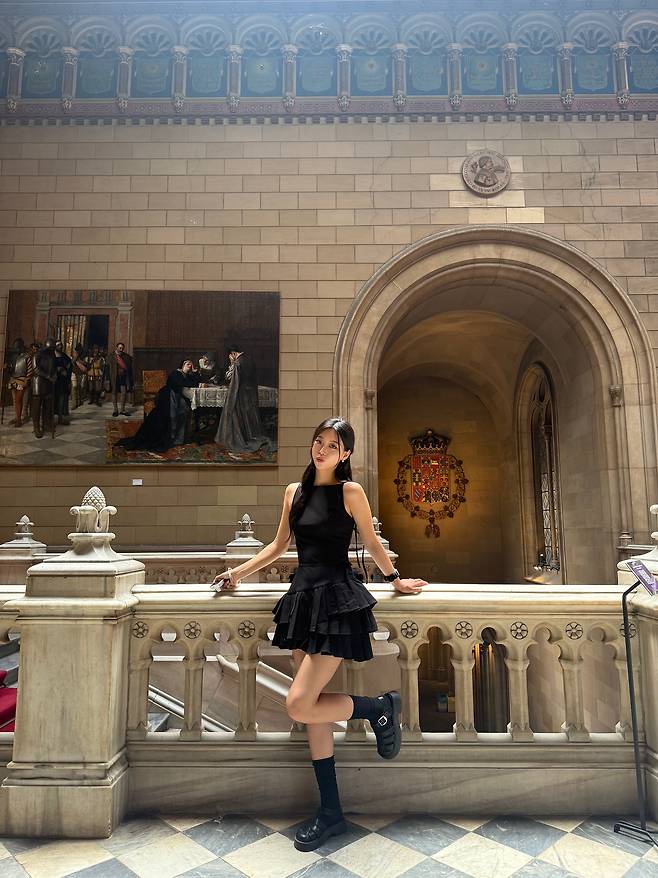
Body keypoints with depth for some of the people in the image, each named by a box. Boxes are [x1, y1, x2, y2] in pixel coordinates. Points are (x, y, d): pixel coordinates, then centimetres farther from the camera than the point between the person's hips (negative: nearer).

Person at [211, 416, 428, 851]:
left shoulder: (350, 491, -5)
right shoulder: (295, 491, 11)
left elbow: (373, 543, 6)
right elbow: (279, 545, 19)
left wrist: (396, 580, 14)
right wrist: (238, 573, 18)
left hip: (338, 600, -6)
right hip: (304, 597, 6)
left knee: (299, 705, -12)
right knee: (313, 709, 9)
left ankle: (381, 707, 12)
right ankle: (331, 812, 24)